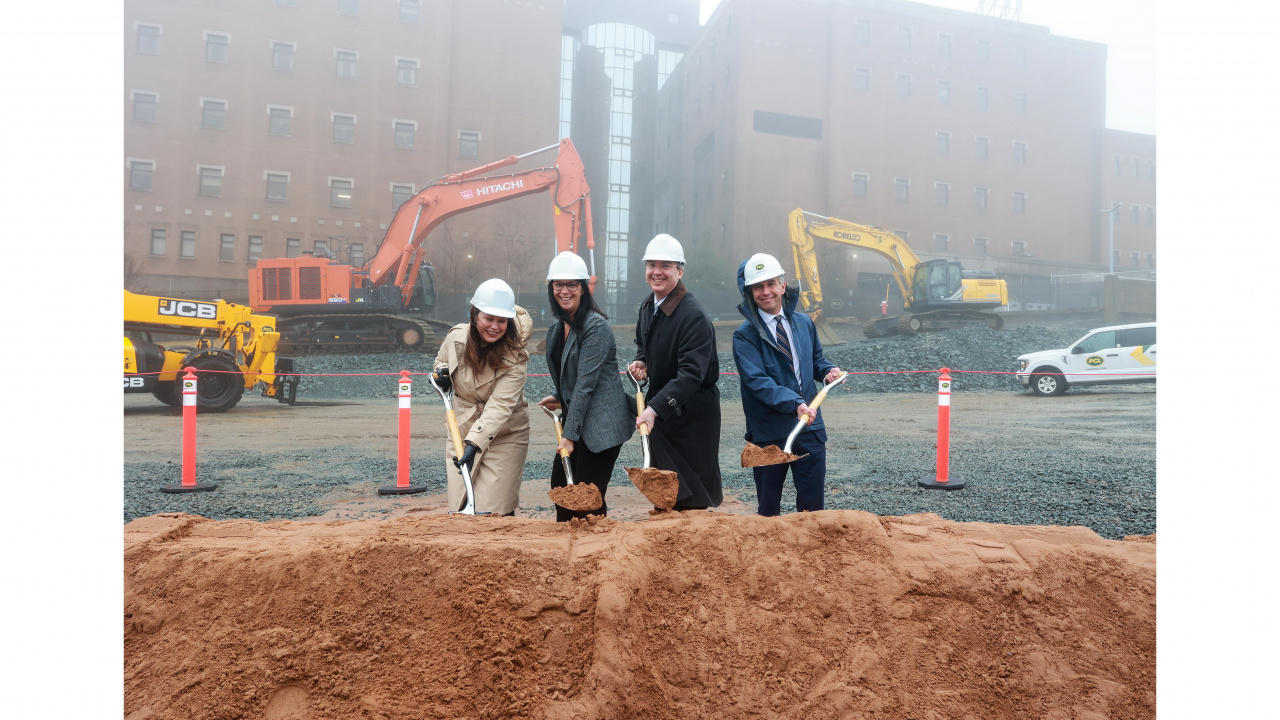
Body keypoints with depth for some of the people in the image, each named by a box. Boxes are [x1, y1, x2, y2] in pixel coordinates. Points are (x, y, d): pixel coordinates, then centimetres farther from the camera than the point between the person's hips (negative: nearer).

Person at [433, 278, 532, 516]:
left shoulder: (515, 357, -19)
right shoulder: (456, 337, -7)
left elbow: (500, 406, -27)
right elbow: (440, 360, 18)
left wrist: (475, 444, -37)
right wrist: (441, 372, -7)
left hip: (504, 435, -4)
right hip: (462, 429, 4)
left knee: (494, 509, -6)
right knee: (460, 503, 5)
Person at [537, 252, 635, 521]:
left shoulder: (596, 326, -16)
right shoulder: (558, 327, 11)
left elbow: (586, 383, -20)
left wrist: (569, 435, -21)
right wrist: (559, 399, 9)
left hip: (602, 425, -9)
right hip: (574, 419, 9)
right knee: (560, 487, 14)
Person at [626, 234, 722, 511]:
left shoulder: (694, 316, -23)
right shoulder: (647, 308, 5)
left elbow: (691, 374, -30)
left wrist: (655, 408, -38)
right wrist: (640, 363, -1)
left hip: (692, 416, -8)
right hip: (659, 410, 8)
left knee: (691, 499, 0)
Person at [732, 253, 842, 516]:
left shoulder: (804, 323, 8)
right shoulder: (745, 335, -9)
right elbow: (758, 380, -19)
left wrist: (828, 369, 0)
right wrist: (795, 403, -32)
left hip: (809, 426, 4)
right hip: (769, 432, -3)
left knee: (813, 502, 8)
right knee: (769, 507, 10)